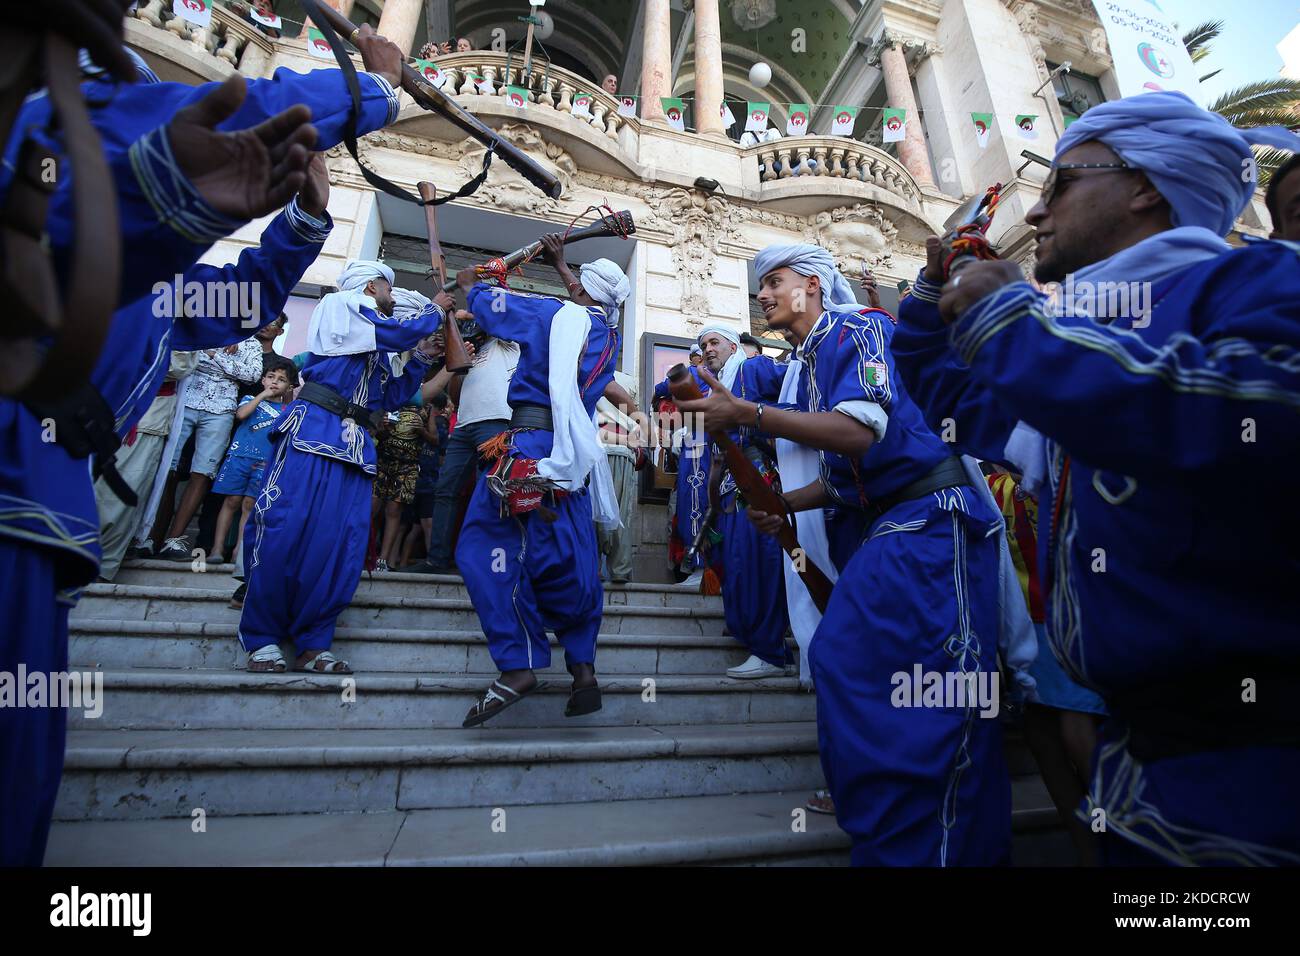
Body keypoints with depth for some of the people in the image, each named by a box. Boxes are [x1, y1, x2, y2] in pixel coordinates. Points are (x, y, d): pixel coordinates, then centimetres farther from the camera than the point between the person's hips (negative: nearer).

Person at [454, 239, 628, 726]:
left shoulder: (552, 313, 3)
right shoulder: (609, 333, 16)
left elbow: (488, 303, 15)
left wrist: (470, 284, 37)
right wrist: (560, 265, 47)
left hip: (532, 443, -6)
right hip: (578, 453, 6)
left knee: (488, 544, -6)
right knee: (572, 558, 7)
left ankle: (518, 664, -14)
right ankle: (583, 667, 8)